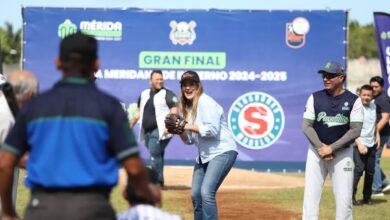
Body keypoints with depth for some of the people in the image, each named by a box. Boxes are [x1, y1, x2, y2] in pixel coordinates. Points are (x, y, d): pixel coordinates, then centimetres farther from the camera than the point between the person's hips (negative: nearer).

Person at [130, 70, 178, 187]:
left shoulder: (168, 94, -2)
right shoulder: (144, 94, 17)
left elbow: (174, 112, -11)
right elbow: (138, 112, 25)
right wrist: (131, 126, 23)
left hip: (160, 131, -6)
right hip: (147, 131, 6)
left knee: (155, 154, -15)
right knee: (156, 155, 9)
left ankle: (158, 181, -14)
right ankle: (158, 181, 15)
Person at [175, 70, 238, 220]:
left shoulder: (206, 102, -12)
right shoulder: (187, 107, 13)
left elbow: (212, 130, -23)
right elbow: (190, 140, 16)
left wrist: (188, 126, -18)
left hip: (222, 152, -9)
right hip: (204, 155, 9)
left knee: (206, 192, -21)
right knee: (195, 195, 9)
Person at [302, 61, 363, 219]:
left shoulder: (353, 100, -3)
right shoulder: (315, 98, 2)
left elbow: (355, 130, -9)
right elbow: (306, 126, -1)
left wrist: (331, 148, -14)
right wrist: (320, 147, -14)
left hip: (343, 153, -1)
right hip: (316, 151, 1)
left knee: (344, 199, -4)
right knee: (310, 196, -4)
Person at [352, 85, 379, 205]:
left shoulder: (373, 106, 10)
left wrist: (377, 136, 16)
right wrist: (359, 144, -23)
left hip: (371, 144, 6)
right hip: (359, 144, -6)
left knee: (370, 171, 6)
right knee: (359, 168, -18)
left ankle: (367, 197, 15)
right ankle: (351, 196, -15)